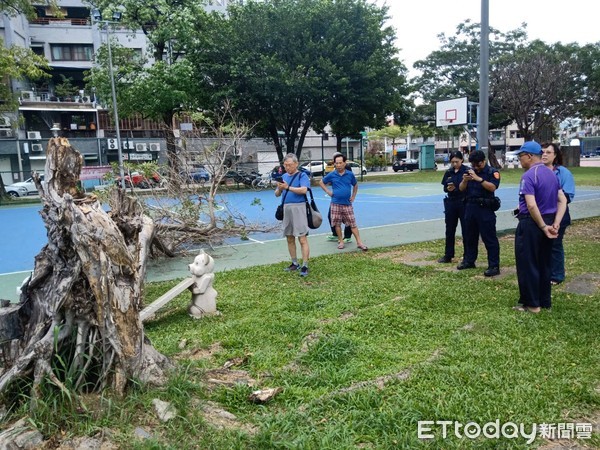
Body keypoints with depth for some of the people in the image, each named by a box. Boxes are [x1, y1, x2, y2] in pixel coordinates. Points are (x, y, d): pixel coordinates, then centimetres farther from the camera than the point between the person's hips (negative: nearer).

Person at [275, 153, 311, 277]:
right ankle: (295, 263, 24)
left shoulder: (302, 175, -2)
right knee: (289, 238, 12)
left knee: (302, 239, -8)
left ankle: (305, 266, -6)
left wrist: (288, 187, -22)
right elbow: (277, 194, 12)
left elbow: (304, 190, -19)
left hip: (298, 207, -6)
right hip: (286, 208, 7)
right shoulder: (284, 176, 13)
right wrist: (279, 188, -9)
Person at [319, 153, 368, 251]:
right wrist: (328, 191, 2)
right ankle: (341, 241, 19)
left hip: (347, 204, 0)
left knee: (352, 224, 0)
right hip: (336, 204, 0)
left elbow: (355, 185, 18)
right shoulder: (331, 175, -1)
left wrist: (353, 196, 9)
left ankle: (359, 242, 2)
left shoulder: (350, 174, 1)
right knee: (337, 224, 6)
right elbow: (321, 182, 12)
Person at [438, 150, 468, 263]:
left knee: (465, 230, 4)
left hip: (463, 203, -5)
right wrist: (448, 188, -14)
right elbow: (445, 188, 8)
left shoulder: (467, 171, -8)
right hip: (451, 203, 5)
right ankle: (448, 255, 21)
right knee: (449, 230, 11)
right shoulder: (448, 172, 7)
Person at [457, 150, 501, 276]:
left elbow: (492, 187, -20)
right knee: (469, 235, 15)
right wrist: (464, 180, -12)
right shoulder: (470, 171, 11)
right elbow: (461, 189, 9)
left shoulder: (492, 172, -4)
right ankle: (469, 260, 28)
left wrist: (478, 178, -26)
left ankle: (494, 266, -1)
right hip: (470, 207, 6)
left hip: (485, 208, -6)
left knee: (489, 238, -4)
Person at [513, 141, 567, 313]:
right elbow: (563, 201, 7)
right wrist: (556, 223, -1)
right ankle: (545, 301, 26)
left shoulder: (528, 176, -17)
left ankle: (531, 303, 11)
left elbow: (531, 206, -26)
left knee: (527, 264, 3)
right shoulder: (552, 174, 10)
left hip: (531, 223, -8)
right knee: (544, 263, 17)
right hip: (547, 221, 8)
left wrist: (543, 227, -17)